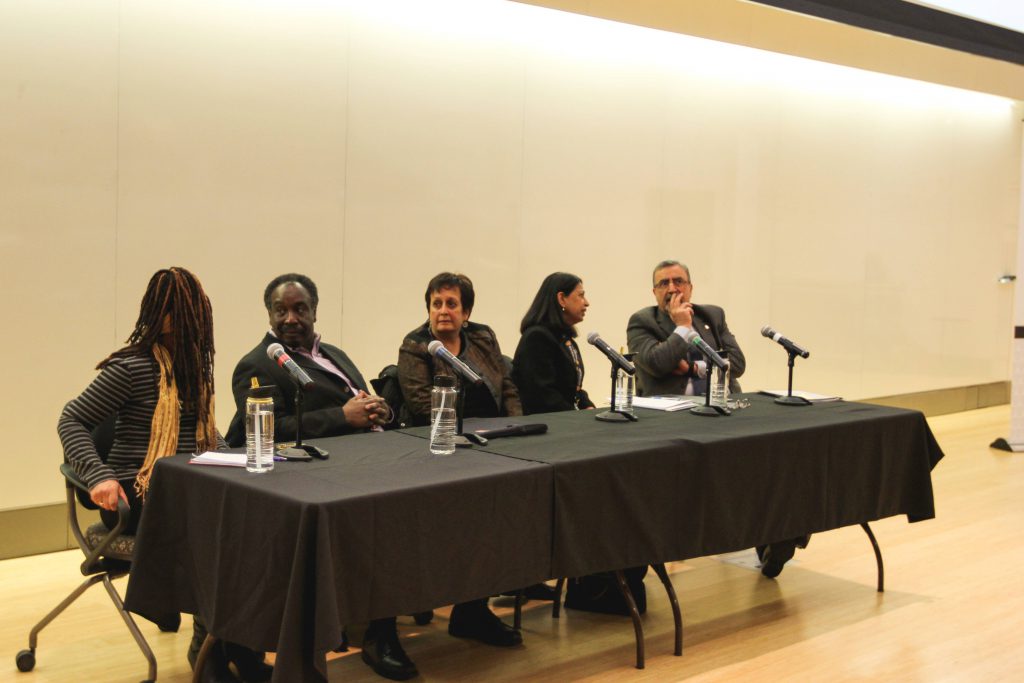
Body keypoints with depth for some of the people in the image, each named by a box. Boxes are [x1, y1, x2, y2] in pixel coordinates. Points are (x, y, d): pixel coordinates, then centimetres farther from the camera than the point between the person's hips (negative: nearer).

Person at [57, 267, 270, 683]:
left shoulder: (194, 362, 13)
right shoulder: (132, 367, -8)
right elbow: (72, 421, -7)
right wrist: (99, 476, -22)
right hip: (139, 496, -6)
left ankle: (237, 646, -14)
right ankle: (208, 646, -10)